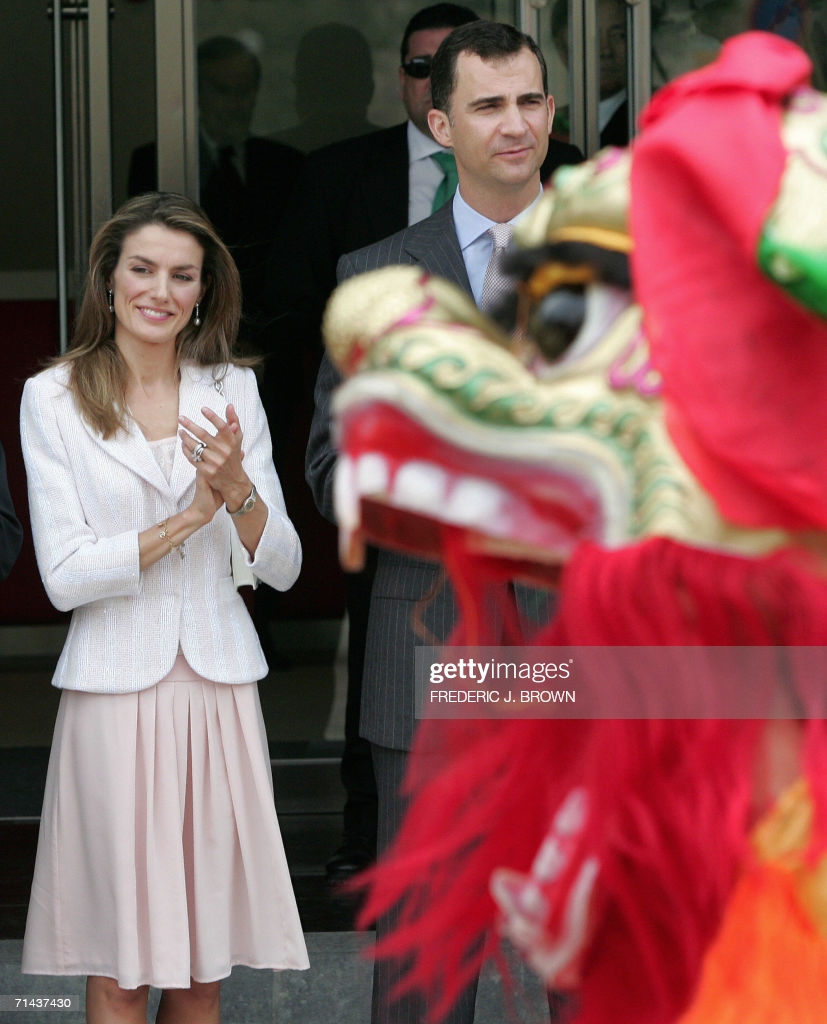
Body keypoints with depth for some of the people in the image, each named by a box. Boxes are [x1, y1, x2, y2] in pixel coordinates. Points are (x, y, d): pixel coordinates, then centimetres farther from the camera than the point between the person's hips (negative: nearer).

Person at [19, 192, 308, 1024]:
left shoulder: (232, 392, 9)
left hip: (219, 695, 3)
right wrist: (189, 518, -15)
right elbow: (64, 576, -7)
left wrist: (239, 490, -15)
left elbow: (282, 568, 5)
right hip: (116, 691, -3)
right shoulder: (53, 399, 0)